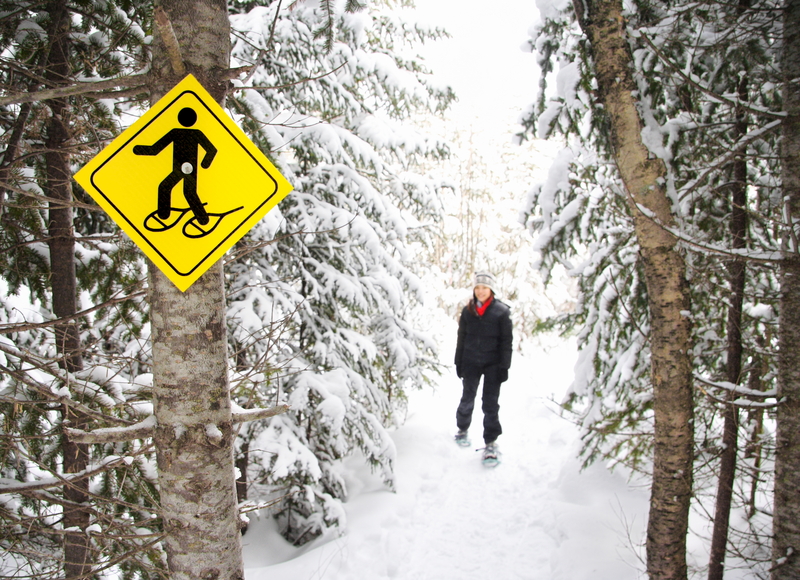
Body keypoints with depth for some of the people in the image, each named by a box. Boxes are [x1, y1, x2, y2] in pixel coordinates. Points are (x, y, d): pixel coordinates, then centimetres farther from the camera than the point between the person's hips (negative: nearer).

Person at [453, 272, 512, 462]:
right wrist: (458, 363, 8)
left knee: (490, 404, -1)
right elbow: (461, 339, 10)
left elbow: (506, 341, -3)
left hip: (492, 364, -2)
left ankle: (491, 442, 9)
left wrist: (504, 366, -7)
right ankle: (462, 430, 33)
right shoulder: (468, 311, 5)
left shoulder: (502, 312, -4)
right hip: (471, 362, 3)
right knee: (467, 400, 10)